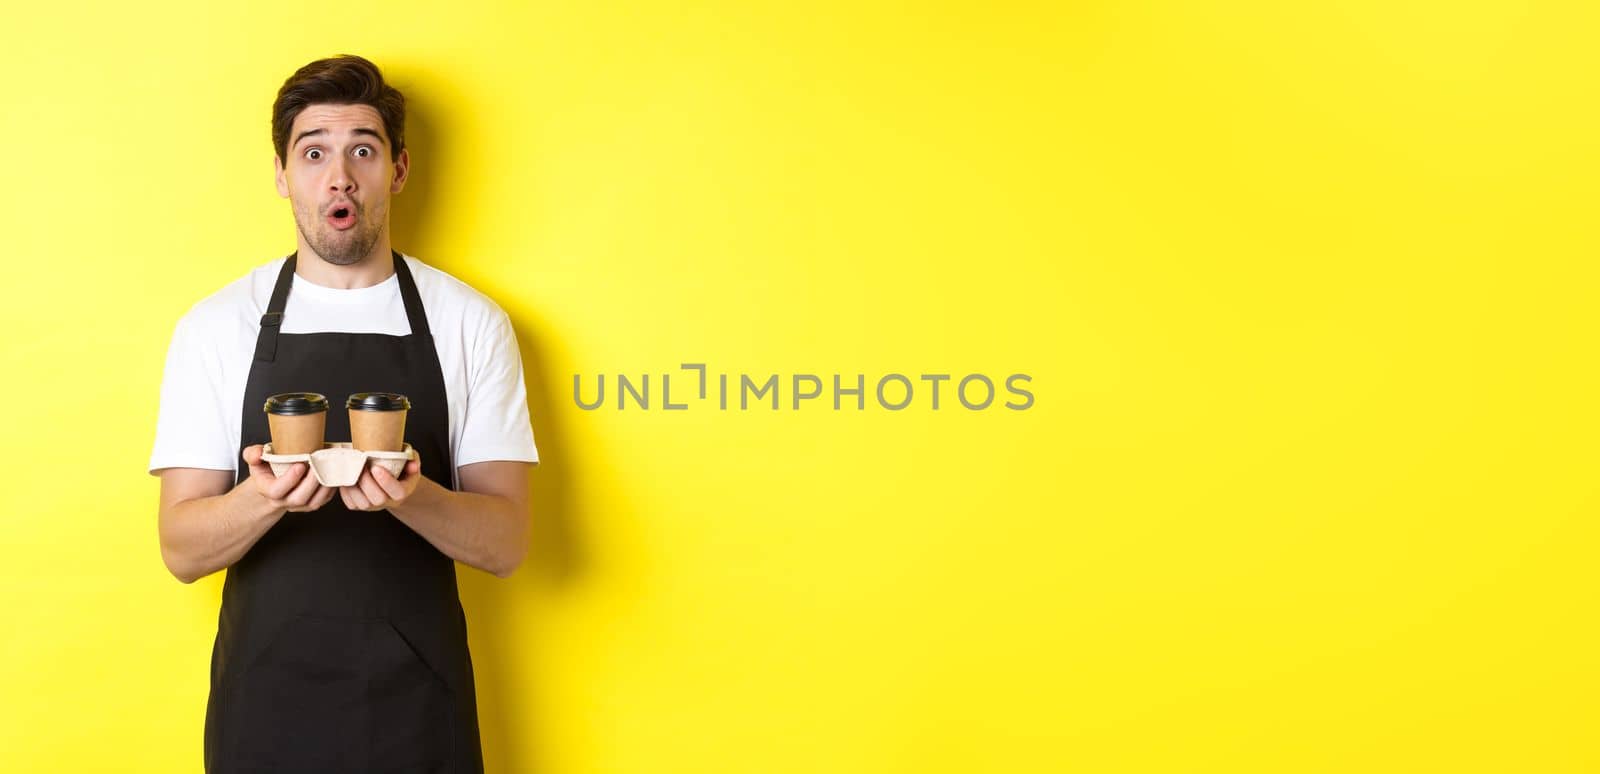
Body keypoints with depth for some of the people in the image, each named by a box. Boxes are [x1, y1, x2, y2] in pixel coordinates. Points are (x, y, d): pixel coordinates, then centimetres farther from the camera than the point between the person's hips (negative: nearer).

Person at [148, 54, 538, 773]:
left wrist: (412, 496, -23)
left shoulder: (471, 323, -2)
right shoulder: (215, 326, -1)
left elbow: (506, 543, -4)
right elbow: (182, 549, -2)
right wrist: (265, 496, -22)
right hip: (265, 699, 0)